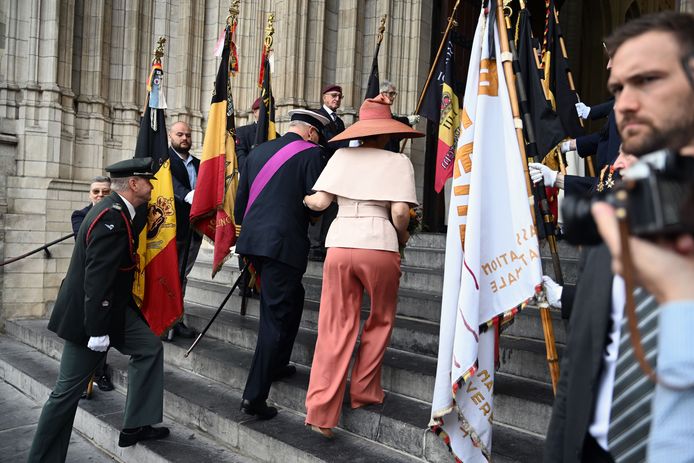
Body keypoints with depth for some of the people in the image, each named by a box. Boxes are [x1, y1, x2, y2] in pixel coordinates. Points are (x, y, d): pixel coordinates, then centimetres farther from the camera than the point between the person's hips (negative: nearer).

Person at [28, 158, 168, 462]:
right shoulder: (111, 217, -25)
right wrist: (97, 330, -25)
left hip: (113, 307, 10)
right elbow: (97, 278, -27)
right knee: (68, 391, 2)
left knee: (150, 348, 10)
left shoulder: (116, 210, 5)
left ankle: (135, 426, 15)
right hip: (88, 314, -10)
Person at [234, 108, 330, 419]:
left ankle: (277, 365, 36)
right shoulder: (310, 153, -4)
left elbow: (240, 200, 17)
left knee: (291, 299, 26)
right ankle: (254, 396, 0)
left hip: (253, 239, 8)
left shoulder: (257, 152, 15)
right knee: (277, 316, -1)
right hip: (285, 243, -7)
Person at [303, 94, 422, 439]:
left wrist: (302, 199, 26)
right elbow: (399, 212, -7)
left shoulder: (342, 156, 9)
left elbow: (320, 202, 4)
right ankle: (364, 391, 29)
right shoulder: (398, 161, 4)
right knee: (380, 320, 20)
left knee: (335, 328, 6)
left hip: (339, 244, 2)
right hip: (378, 245, -2)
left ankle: (321, 411, 3)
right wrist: (402, 236, 13)